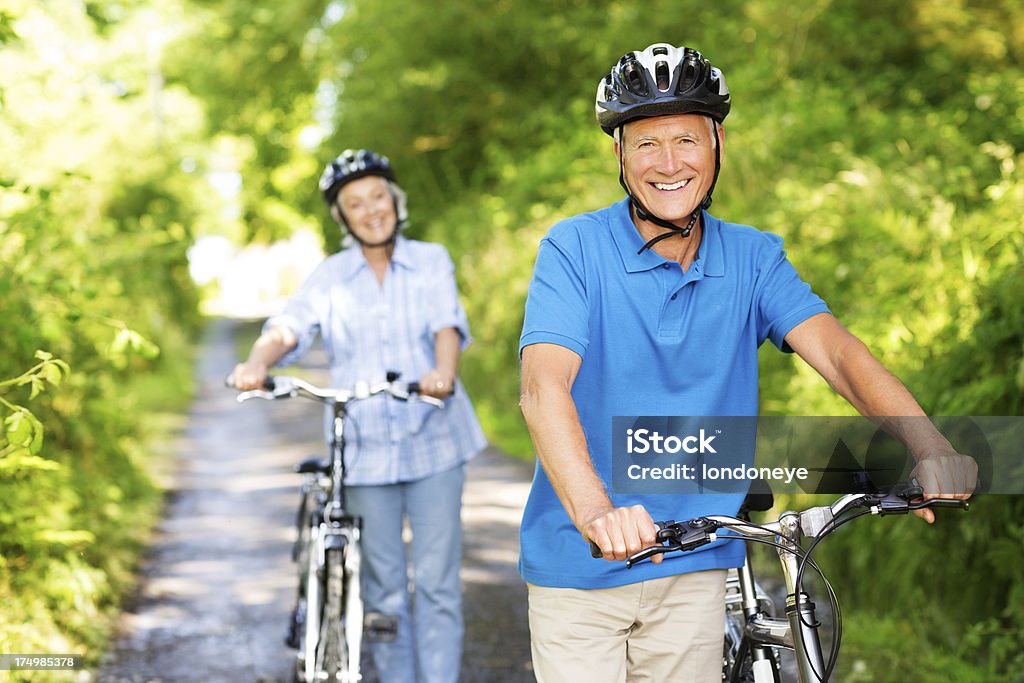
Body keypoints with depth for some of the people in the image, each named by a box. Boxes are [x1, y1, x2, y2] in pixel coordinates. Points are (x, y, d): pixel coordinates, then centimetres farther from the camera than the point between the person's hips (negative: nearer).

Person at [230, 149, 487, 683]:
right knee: (383, 589, 8)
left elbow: (448, 324, -12)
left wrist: (444, 372, -34)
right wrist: (258, 362, -33)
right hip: (366, 451, 1)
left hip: (433, 443, -1)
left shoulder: (431, 261, 4)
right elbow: (290, 325, -11)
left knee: (437, 583, -1)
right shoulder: (330, 277, 5)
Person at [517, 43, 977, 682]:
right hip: (579, 565, -2)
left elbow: (836, 350, -12)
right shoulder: (576, 248, -10)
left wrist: (930, 447, -30)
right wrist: (593, 508, -41)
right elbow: (544, 386, -24)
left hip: (695, 565, 3)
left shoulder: (752, 257, 1)